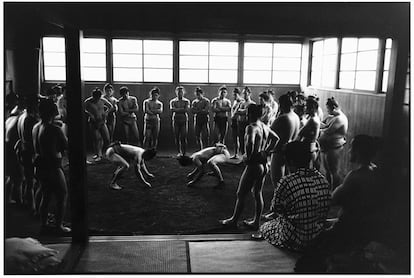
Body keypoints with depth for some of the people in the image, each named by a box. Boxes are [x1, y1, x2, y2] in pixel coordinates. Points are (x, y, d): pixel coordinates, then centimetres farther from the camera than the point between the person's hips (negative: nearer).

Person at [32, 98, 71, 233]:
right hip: (52, 167, -8)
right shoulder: (55, 129, -21)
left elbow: (36, 147, 12)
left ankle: (44, 223, 30)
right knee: (62, 196, 7)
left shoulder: (35, 127, 2)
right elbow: (66, 146, -11)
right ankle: (59, 226, 10)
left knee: (46, 196, 21)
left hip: (39, 166, 8)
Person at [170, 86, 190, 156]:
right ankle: (179, 152, 10)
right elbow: (172, 109, -7)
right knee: (177, 137, 1)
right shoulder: (173, 101, 9)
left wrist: (177, 110, -7)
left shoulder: (186, 101, 8)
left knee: (184, 137, -6)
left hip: (184, 120, -1)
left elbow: (186, 110, -7)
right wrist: (182, 109, -9)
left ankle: (184, 153, -1)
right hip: (176, 120, 1)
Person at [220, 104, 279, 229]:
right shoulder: (265, 126, 6)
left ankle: (234, 220, 21)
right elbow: (276, 138, 17)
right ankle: (256, 222, 25)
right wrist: (266, 152, 12)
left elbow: (250, 143, -35)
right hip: (264, 165, 8)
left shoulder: (251, 127, -19)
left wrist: (248, 157, -20)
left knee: (241, 194, 7)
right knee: (258, 193, 17)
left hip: (253, 165, -8)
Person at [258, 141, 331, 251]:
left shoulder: (285, 183, -24)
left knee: (264, 227, 23)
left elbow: (276, 210, -9)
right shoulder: (322, 179, -6)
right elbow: (325, 211, 6)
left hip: (295, 241, -5)